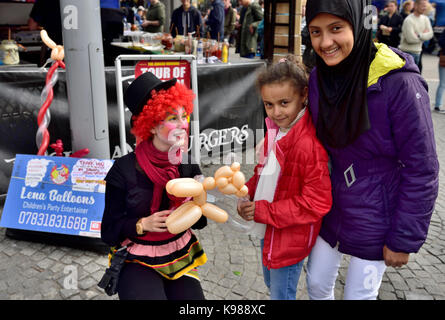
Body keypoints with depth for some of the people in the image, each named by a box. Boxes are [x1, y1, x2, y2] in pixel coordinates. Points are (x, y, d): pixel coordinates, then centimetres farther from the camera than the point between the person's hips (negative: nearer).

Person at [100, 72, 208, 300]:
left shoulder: (188, 165, -6)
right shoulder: (124, 170, -16)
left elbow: (200, 222, 2)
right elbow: (109, 232, -9)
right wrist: (143, 224, -26)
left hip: (180, 258, 4)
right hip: (138, 264, -3)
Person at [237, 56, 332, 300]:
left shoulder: (309, 144, -29)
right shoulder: (276, 129, -2)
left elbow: (315, 204, -27)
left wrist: (262, 211, -24)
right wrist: (248, 194, -6)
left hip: (290, 238, -8)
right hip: (268, 229, 8)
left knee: (281, 293, 13)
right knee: (271, 284, 29)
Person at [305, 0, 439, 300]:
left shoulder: (398, 83, -24)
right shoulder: (319, 78, -7)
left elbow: (421, 170, -18)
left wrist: (404, 239, -14)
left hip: (375, 218, -4)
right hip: (329, 208, 5)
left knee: (359, 294, 14)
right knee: (317, 285, 19)